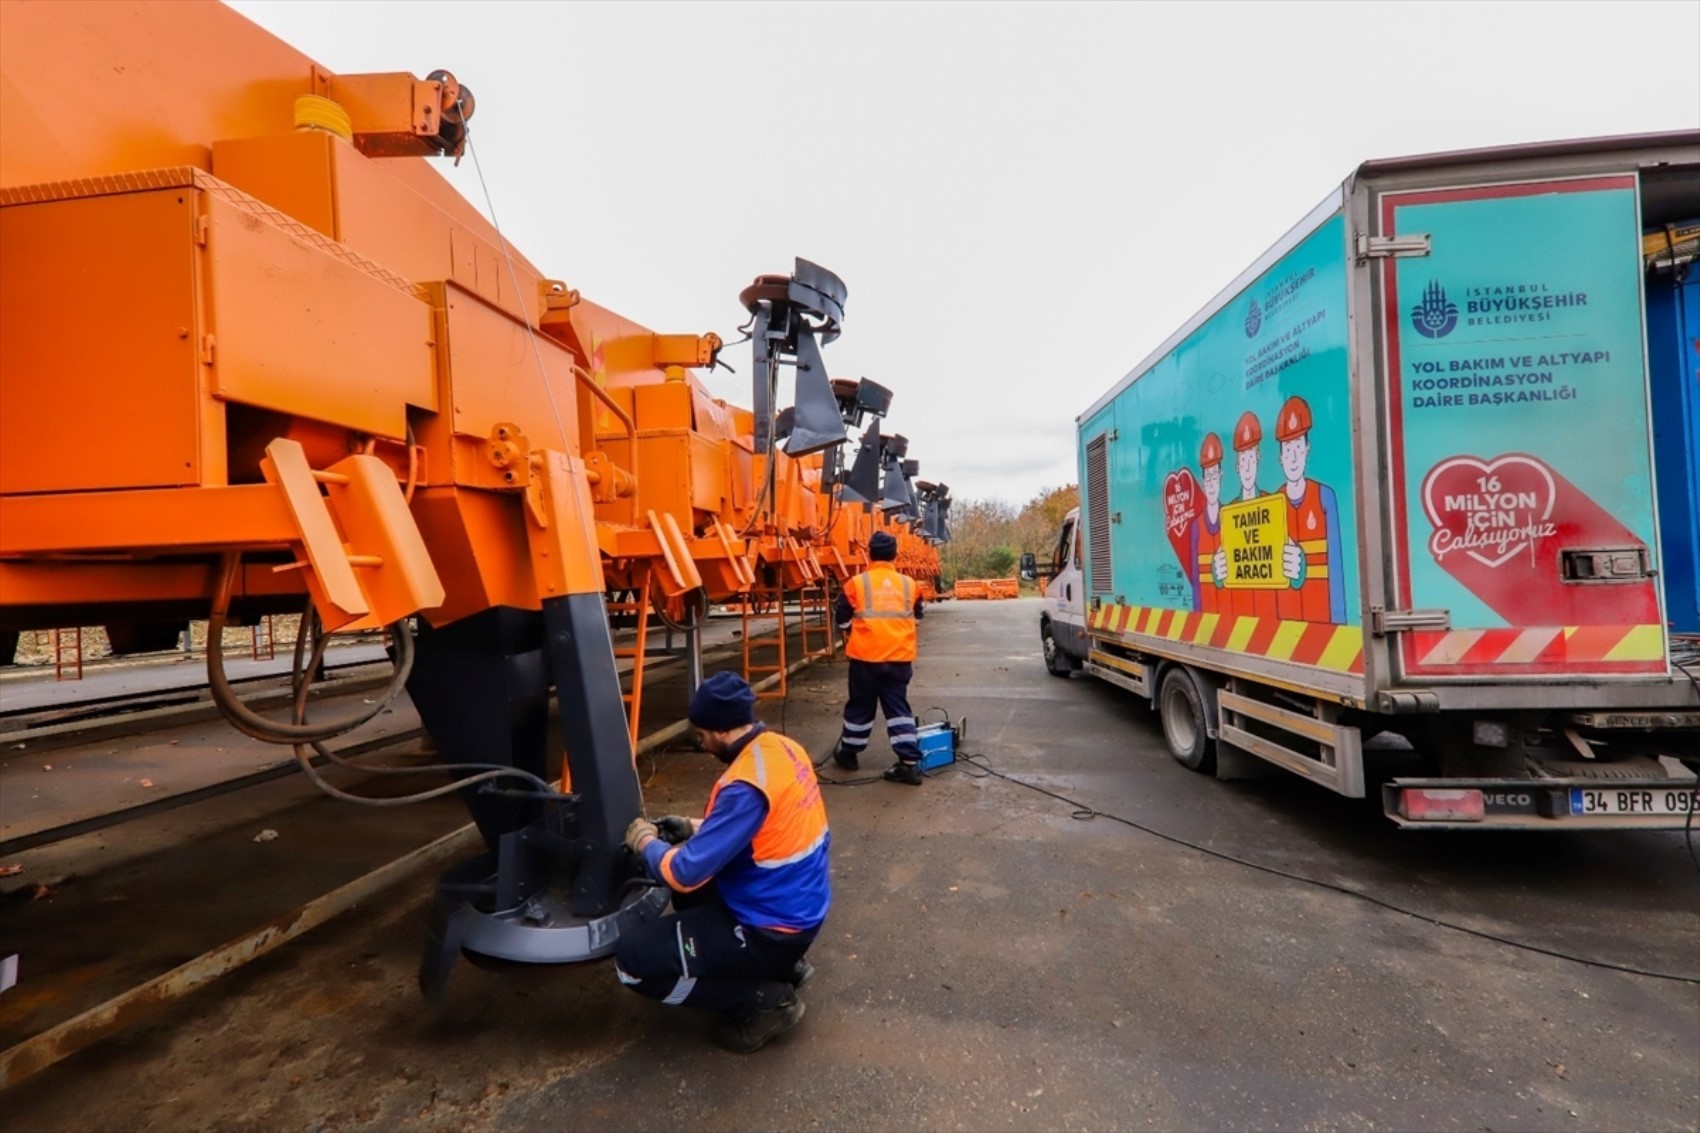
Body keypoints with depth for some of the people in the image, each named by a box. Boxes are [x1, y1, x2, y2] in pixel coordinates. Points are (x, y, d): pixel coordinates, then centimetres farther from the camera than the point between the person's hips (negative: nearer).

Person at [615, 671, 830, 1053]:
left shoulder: (746, 785, -29)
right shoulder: (784, 748, -2)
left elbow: (685, 873, -25)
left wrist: (646, 842, -5)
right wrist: (697, 828, 10)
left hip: (772, 928, -9)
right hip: (799, 907, 9)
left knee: (634, 960, -6)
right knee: (696, 879, 26)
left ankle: (765, 999, 2)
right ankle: (780, 965, 19)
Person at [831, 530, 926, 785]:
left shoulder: (857, 583, -6)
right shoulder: (909, 584, 3)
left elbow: (843, 619, 5)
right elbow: (916, 618, 18)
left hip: (866, 657, -2)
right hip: (900, 657, 2)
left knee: (860, 706, 13)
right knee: (898, 707, 8)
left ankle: (849, 753, 30)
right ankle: (909, 764, 5)